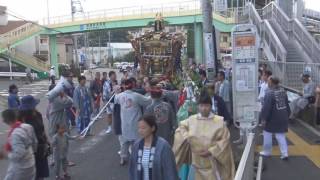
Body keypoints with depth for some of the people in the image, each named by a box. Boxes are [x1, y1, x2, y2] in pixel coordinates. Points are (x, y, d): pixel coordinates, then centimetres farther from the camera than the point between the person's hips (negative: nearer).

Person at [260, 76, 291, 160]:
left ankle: (267, 152, 20)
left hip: (273, 118, -7)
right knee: (281, 135, 12)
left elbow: (266, 107, -21)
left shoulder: (269, 93, -20)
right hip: (283, 118, 7)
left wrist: (264, 118, -15)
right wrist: (287, 115, 21)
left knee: (267, 134, 10)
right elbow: (287, 105, 13)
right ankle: (284, 153, 6)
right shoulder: (283, 91, 5)